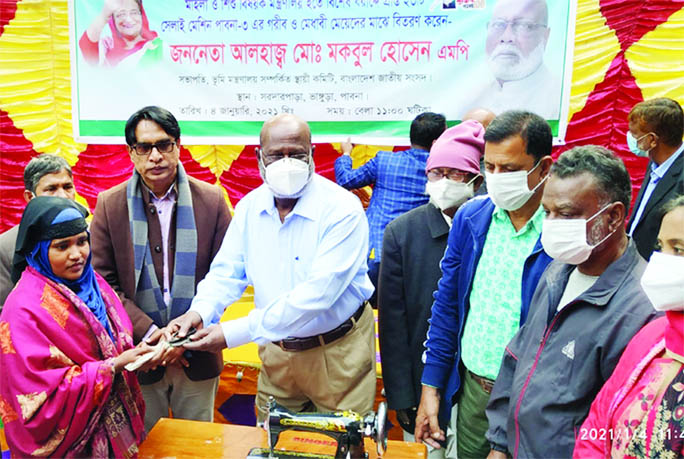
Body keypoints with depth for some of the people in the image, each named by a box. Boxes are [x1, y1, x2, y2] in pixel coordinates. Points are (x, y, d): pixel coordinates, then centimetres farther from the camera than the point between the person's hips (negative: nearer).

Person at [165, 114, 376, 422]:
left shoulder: (342, 209, -22)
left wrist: (234, 333, -31)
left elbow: (317, 293, -29)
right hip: (277, 352, 5)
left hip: (338, 351, -4)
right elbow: (227, 270, 0)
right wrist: (200, 311, -23)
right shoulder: (249, 207, -2)